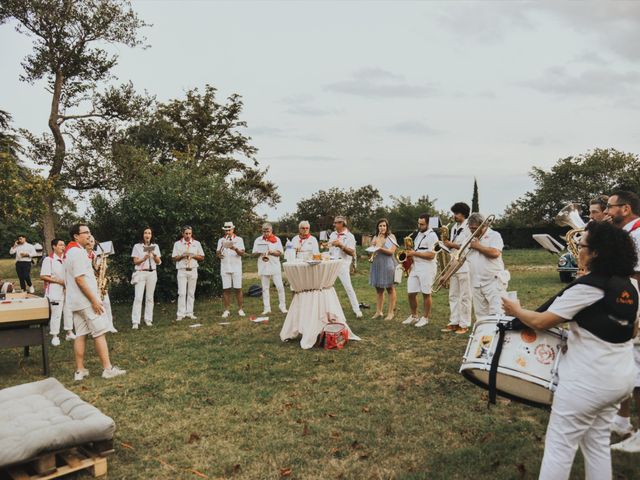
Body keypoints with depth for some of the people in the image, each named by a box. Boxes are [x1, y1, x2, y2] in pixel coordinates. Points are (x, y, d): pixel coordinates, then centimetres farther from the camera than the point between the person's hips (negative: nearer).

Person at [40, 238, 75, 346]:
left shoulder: (66, 259, 12)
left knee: (69, 312, 11)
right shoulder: (48, 260, -8)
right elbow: (43, 276, -12)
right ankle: (54, 336, 7)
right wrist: (58, 281, -17)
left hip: (67, 290, 6)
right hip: (55, 291, -6)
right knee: (56, 314, -2)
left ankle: (69, 333, 22)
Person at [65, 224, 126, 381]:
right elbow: (80, 279, -22)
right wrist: (94, 300, -21)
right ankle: (108, 369, -2)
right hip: (86, 300, -10)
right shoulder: (78, 252, -16)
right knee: (100, 333, -5)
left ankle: (80, 371, 11)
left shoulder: (70, 252, 17)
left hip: (76, 301, 10)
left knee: (80, 335, 9)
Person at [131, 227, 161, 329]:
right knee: (138, 297, -9)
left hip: (152, 273, 3)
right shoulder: (137, 246, 2)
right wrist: (143, 258, -19)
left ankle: (148, 319, 11)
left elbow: (158, 262, 8)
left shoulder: (155, 246, 10)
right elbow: (135, 261, -1)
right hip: (140, 273, -3)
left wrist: (155, 256, -11)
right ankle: (135, 322, -8)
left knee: (150, 297, 5)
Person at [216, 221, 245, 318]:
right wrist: (221, 247, -17)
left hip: (236, 268, -1)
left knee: (238, 289, -1)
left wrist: (235, 249, -25)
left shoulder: (239, 239, 6)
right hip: (225, 268, 2)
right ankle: (226, 310, 7)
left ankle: (240, 309, 6)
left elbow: (242, 253, -5)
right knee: (226, 289, 1)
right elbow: (217, 254, 4)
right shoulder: (221, 240, 11)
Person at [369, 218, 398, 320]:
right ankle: (378, 312, 15)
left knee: (390, 289, 1)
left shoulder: (391, 237, 1)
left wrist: (380, 248, -22)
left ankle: (391, 313, 7)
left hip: (388, 265, -4)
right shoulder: (375, 238, 13)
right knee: (378, 289, 8)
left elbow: (391, 251, -9)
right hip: (377, 266, 5)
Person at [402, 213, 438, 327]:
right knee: (411, 293, 7)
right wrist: (410, 252, 7)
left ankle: (425, 318, 14)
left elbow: (431, 255, -18)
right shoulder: (418, 233, 16)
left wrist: (415, 253, -16)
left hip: (427, 269, -8)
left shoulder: (432, 235, -11)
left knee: (426, 294, 2)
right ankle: (414, 316, 23)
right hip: (415, 267, 8)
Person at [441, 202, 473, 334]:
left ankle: (464, 325, 6)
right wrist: (448, 244, 4)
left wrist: (452, 245, -15)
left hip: (465, 267, -8)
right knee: (453, 296, 10)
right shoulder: (454, 228, 16)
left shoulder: (469, 227, -9)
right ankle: (454, 322, 17)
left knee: (464, 297, -1)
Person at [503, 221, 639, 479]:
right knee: (597, 443, 21)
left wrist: (516, 310, -2)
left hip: (588, 380, -8)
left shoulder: (588, 285, -20)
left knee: (560, 445, 4)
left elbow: (540, 322, -18)